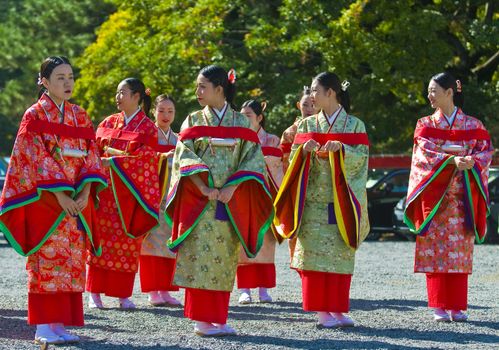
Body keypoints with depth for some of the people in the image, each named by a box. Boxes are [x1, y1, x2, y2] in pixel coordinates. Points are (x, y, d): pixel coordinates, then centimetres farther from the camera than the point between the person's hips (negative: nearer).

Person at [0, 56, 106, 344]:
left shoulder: (80, 116, 13)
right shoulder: (35, 116, -3)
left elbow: (91, 156, 7)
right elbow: (36, 158, -10)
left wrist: (85, 193, -8)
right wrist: (60, 195, -18)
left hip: (78, 199, 5)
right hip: (45, 199, -5)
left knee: (72, 261, 2)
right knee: (47, 258, -8)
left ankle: (59, 323, 6)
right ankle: (43, 327, -6)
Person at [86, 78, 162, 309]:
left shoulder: (148, 128, 2)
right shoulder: (108, 123, 13)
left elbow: (144, 160, -9)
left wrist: (112, 161, -15)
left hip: (130, 192, -2)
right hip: (106, 189, 2)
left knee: (127, 242, -2)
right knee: (101, 238, -3)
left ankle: (123, 294, 4)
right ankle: (95, 293, -2)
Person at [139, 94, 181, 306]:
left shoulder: (177, 140, 17)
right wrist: (163, 156, -28)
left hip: (172, 196, 5)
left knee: (170, 242, 2)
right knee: (153, 239, -7)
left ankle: (165, 290, 5)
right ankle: (152, 291, -6)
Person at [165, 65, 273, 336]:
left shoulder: (240, 122, 8)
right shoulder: (194, 121, 7)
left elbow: (252, 159, 0)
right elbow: (184, 157, -4)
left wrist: (232, 187, -13)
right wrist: (203, 188, -17)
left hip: (231, 201, 1)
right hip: (199, 200, -1)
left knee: (224, 259, 2)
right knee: (200, 256, -7)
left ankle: (218, 318, 8)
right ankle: (202, 319, -5)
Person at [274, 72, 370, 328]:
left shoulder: (354, 125, 5)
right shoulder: (307, 125, 12)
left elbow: (361, 158, -4)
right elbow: (294, 158, 8)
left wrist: (341, 148, -19)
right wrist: (305, 150, -13)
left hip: (342, 203, -1)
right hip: (313, 199, 1)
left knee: (340, 255, -2)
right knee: (315, 253, -6)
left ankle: (337, 310, 4)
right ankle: (321, 310, -4)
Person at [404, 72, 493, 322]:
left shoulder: (473, 126, 8)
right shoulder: (426, 125, 8)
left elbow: (486, 152, -1)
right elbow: (424, 154, -6)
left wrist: (471, 161, -22)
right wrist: (452, 161, -21)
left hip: (463, 197, 0)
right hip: (434, 196, 0)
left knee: (459, 252, -2)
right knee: (435, 251, -6)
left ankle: (457, 307, 3)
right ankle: (439, 307, -3)